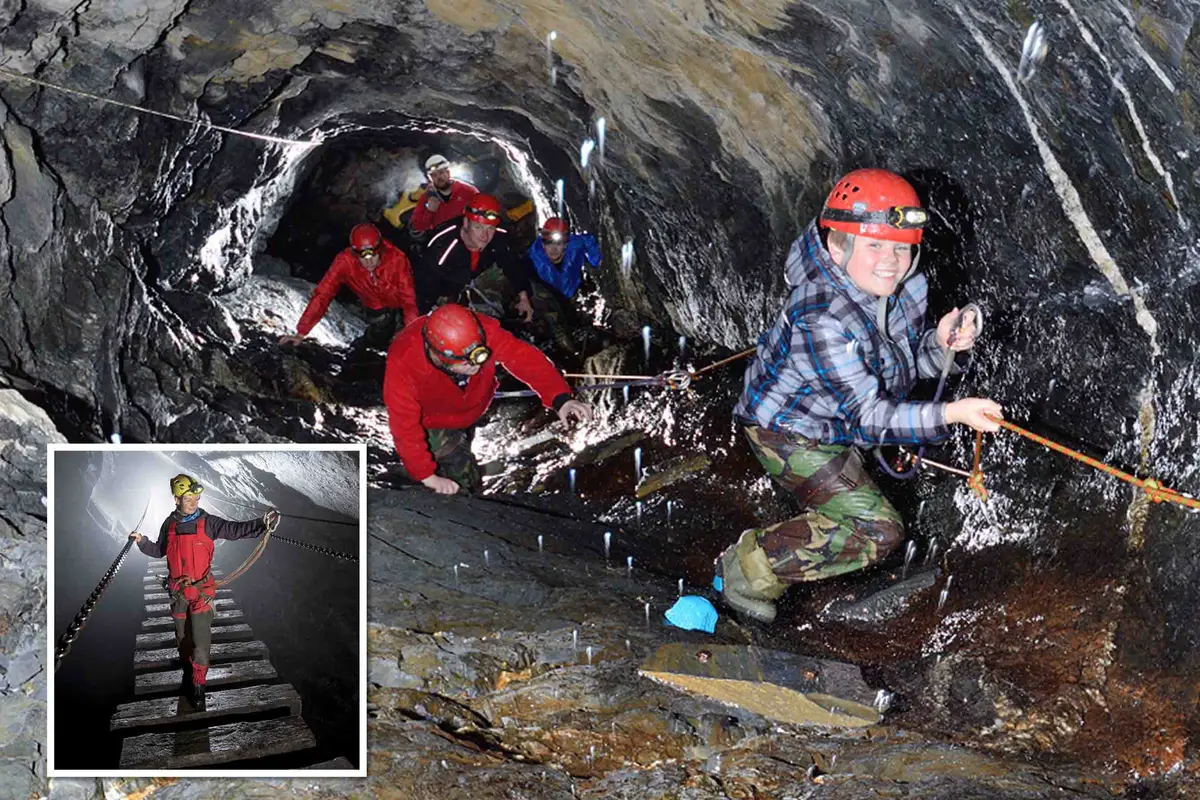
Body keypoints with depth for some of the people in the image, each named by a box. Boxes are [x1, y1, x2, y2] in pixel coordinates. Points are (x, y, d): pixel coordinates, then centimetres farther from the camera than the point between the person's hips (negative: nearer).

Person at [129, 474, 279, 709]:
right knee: (183, 637, 16)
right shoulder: (170, 525, 1)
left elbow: (235, 530, -19)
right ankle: (188, 671, 37)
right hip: (178, 592, 3)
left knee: (200, 639, -8)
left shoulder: (207, 522, -9)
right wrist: (142, 542, 2)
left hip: (201, 590, -3)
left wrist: (262, 524, -33)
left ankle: (198, 683, 3)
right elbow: (159, 551, 16)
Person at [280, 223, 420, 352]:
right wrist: (301, 333, -34)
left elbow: (408, 299, -34)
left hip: (399, 302, -1)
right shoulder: (345, 261, -31)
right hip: (378, 308, 2)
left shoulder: (397, 259, -36)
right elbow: (322, 295, -30)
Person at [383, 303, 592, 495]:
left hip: (471, 410, 4)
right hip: (433, 423, -4)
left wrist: (560, 399, -56)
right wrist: (429, 478, -34)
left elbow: (524, 357, -42)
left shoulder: (483, 332, -37)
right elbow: (405, 427, -36)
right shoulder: (403, 363, -42)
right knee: (465, 482, -9)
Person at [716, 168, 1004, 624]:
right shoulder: (823, 319, -36)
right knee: (877, 530, -15)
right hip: (788, 431, -8)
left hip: (833, 418, 8)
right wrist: (952, 414, -44)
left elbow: (909, 365, 4)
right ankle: (750, 571, -4)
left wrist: (940, 344, -18)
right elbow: (868, 417, -35)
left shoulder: (905, 287, -12)